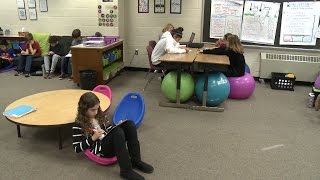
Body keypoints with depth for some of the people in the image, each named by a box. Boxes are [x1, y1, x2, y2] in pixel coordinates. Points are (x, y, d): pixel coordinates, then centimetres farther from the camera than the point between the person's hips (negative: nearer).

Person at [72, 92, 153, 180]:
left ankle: (135, 161, -16)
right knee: (118, 132, -35)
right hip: (100, 148, -7)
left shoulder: (100, 115, 14)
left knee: (129, 124, -18)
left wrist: (117, 127, -1)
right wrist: (93, 138, -15)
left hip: (112, 143, 7)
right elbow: (77, 148, -6)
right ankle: (126, 170, -30)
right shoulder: (78, 125, -5)